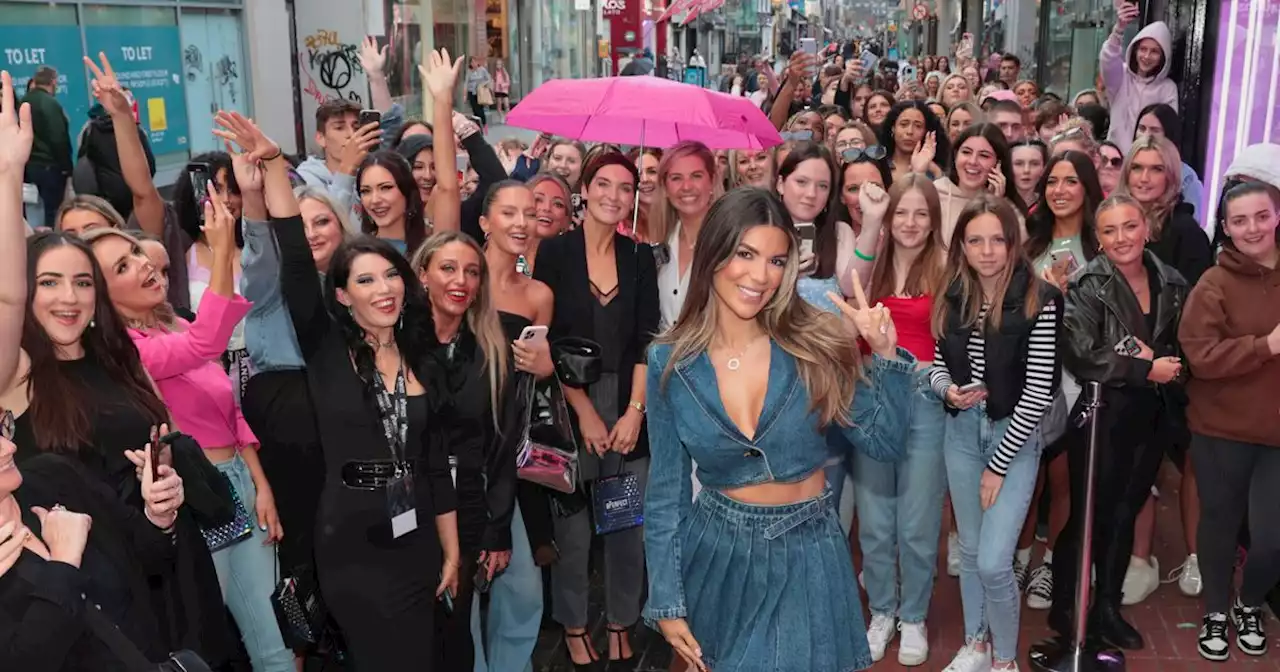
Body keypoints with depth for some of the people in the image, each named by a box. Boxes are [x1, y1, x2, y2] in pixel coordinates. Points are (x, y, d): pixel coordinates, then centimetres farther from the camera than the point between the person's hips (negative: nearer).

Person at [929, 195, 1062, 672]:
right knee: (970, 550, 15)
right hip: (961, 431, 4)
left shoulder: (1038, 301, -14)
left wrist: (998, 465, -12)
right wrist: (948, 389, -14)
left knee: (994, 561, -8)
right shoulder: (952, 296, 0)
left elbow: (1039, 391, -14)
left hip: (1015, 438, -4)